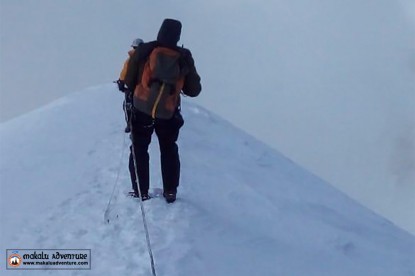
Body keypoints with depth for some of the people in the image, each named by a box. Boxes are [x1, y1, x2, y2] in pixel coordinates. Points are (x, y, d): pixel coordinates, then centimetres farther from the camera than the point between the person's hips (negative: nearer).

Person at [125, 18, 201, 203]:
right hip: (168, 113, 1)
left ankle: (141, 192, 13)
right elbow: (194, 90, 1)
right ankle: (170, 192, 22)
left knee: (139, 150, 14)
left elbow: (128, 80, -5)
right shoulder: (184, 58, -6)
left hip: (141, 110, -1)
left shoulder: (143, 51, -10)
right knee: (169, 151, 21)